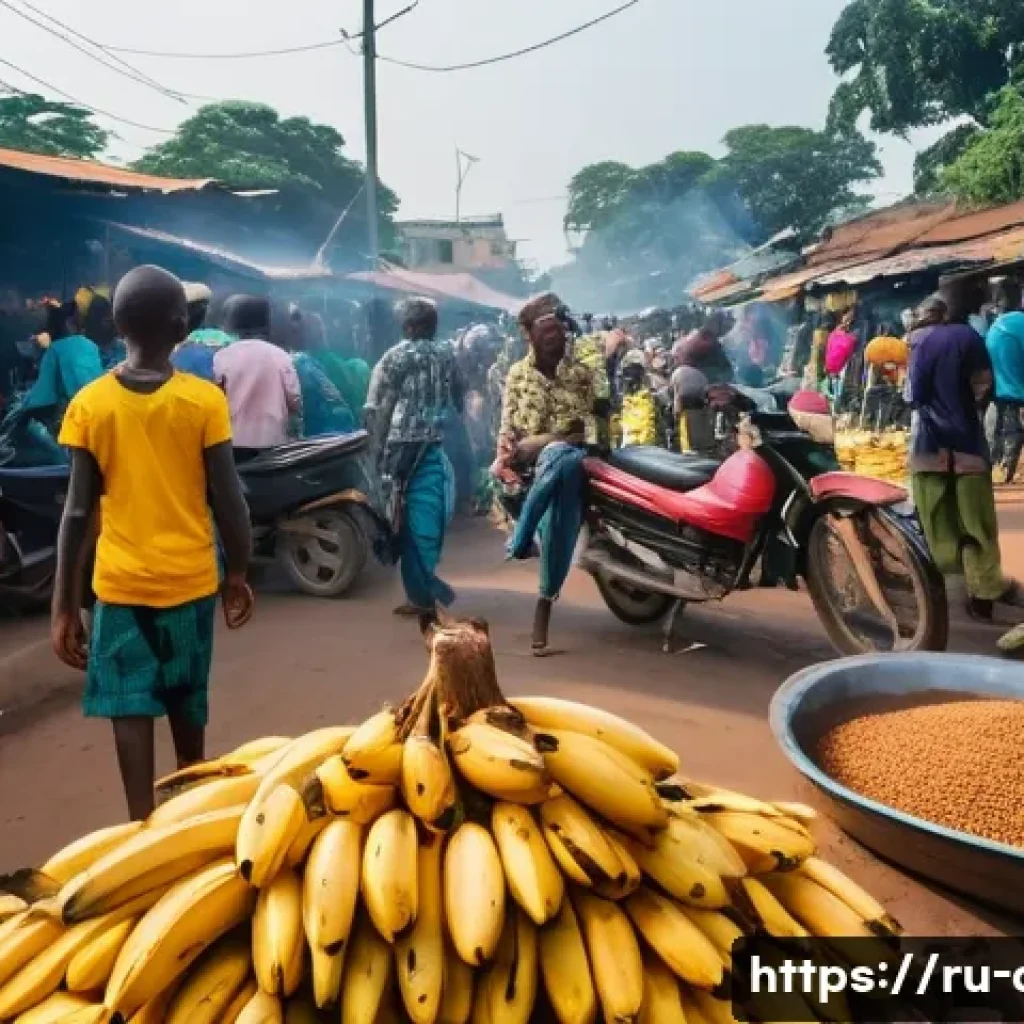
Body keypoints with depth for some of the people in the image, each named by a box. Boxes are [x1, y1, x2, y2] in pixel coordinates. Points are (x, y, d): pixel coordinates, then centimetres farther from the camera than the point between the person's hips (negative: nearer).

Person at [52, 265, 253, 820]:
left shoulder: (88, 403, -6)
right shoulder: (204, 400, -9)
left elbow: (79, 512, -6)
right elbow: (228, 500, -8)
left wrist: (65, 606, 0)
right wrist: (238, 572, 7)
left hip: (119, 583, -1)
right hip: (189, 578, 1)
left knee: (130, 710, 6)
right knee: (187, 705, 19)